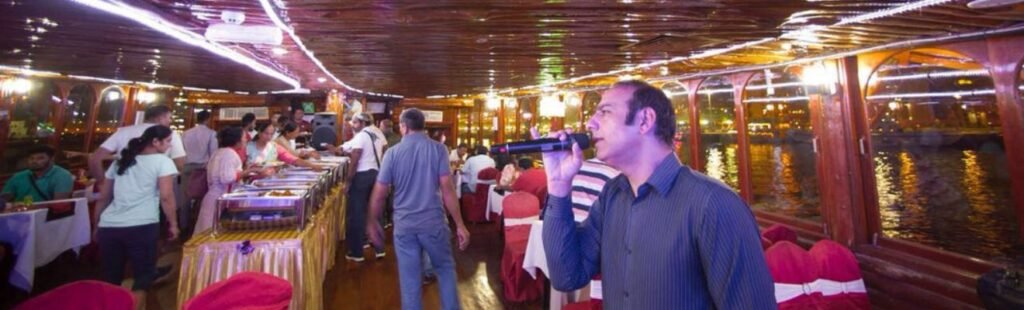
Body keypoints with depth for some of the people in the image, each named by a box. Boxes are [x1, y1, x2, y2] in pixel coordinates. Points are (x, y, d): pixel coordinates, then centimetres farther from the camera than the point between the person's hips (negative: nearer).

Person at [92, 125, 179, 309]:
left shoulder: (120, 161, 21)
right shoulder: (162, 161, 1)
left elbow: (103, 198, 23)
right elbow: (166, 197, -8)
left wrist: (96, 226, 31)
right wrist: (173, 224, 1)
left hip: (108, 226, 6)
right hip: (142, 227, -6)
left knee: (110, 279, 17)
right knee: (143, 276, 5)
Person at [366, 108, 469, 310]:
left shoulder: (393, 153, -1)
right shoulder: (438, 149, -5)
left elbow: (379, 195, 1)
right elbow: (447, 189, -10)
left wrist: (373, 222, 16)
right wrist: (460, 224, -5)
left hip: (404, 225, 1)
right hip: (433, 222, -1)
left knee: (410, 279, 11)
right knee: (445, 268, 18)